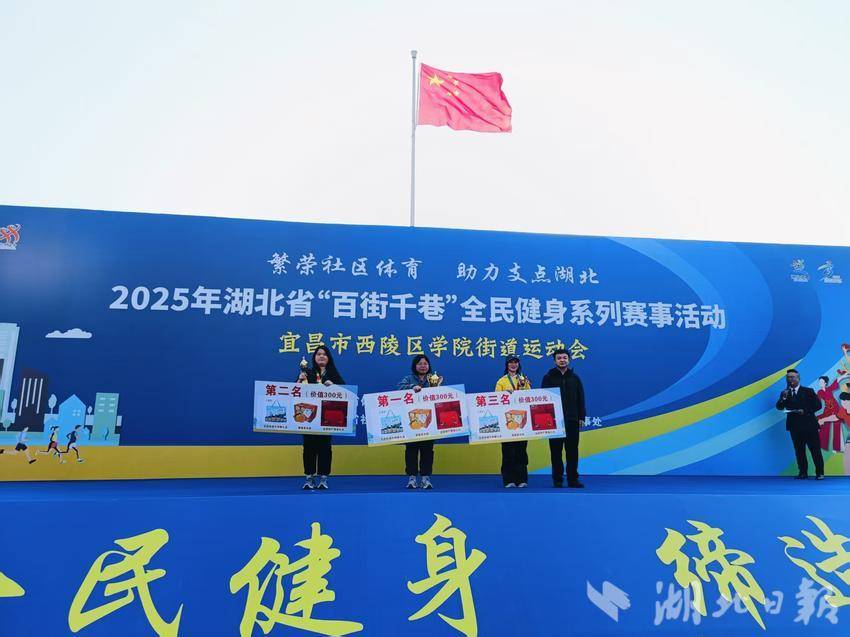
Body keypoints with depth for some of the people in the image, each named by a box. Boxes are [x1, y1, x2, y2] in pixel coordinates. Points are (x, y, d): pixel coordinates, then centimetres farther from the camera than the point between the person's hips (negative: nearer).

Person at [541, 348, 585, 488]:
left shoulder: (575, 377, 11)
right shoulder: (548, 377, 3)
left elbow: (581, 398, 10)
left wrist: (581, 417, 4)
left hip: (572, 420, 2)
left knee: (572, 451, 5)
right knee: (556, 452, 3)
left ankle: (573, 479, 12)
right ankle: (557, 480, 11)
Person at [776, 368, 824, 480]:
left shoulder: (808, 391, 3)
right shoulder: (784, 393, 9)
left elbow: (818, 405, -2)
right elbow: (779, 407, 0)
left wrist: (805, 411, -15)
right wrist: (783, 397, -17)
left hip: (809, 424, -3)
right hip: (794, 426, 3)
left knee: (815, 449, -2)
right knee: (799, 450, 6)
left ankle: (819, 472, 5)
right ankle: (803, 472, 12)